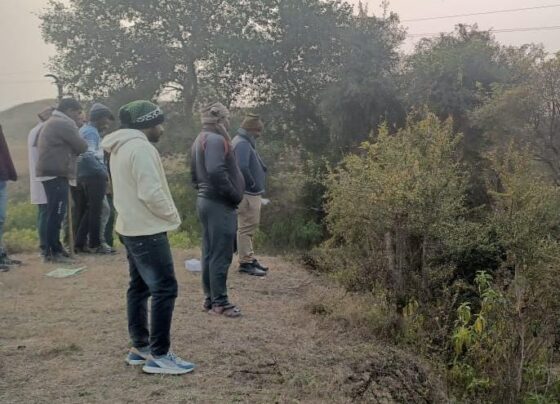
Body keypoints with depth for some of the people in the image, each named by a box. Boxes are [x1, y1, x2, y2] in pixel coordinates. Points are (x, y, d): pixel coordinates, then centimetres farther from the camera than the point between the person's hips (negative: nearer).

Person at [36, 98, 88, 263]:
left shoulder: (52, 123, 22)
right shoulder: (64, 124, -11)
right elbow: (82, 147, -10)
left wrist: (77, 126, 13)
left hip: (50, 173, 11)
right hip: (57, 175, -10)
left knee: (54, 214, 13)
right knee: (56, 214, -7)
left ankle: (55, 249, 19)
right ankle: (53, 252, -4)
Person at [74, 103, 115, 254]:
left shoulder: (84, 130, 18)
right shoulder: (92, 132, -13)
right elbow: (88, 155, -24)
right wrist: (103, 171, -18)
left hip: (82, 175, 9)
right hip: (93, 176, -9)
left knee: (83, 211, 12)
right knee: (95, 211, -2)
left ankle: (80, 243, 15)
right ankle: (95, 244, 4)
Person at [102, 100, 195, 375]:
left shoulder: (121, 148, 14)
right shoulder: (141, 148, -18)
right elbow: (151, 192, -24)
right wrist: (173, 216, -9)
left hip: (131, 228, 11)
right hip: (147, 231, -11)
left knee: (139, 287, 15)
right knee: (165, 289, -7)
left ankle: (140, 347, 23)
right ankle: (158, 356, -4)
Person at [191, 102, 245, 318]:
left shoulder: (200, 139, 16)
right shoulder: (216, 139, -16)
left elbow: (195, 172, 21)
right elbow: (216, 172, -28)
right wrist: (234, 195, -18)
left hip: (205, 201, 10)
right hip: (219, 204, -10)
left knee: (209, 253, 13)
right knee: (221, 255, -4)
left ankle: (210, 298, 21)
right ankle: (220, 301, 2)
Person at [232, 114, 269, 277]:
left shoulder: (246, 142, 16)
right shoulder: (242, 143, -17)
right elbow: (242, 168, -30)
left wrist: (256, 185, 10)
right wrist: (253, 184, -17)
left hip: (251, 193, 11)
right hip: (247, 193, -11)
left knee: (250, 227, 16)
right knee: (246, 227, -5)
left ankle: (249, 259, 25)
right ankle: (245, 262, 0)